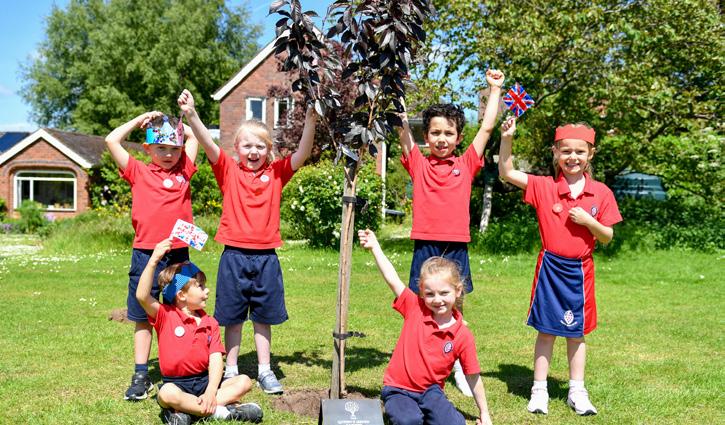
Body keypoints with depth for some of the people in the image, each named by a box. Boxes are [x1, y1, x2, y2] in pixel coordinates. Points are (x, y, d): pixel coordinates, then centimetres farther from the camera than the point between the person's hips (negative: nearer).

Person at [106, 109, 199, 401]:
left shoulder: (183, 171, 8)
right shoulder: (138, 172, 4)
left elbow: (195, 136, 14)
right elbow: (112, 140, -1)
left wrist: (176, 122, 13)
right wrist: (141, 120, 6)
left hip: (178, 254, 1)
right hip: (145, 254, -1)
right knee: (143, 317, 7)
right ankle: (141, 376, 15)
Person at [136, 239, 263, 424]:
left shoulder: (210, 323, 7)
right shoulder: (165, 316, -3)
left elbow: (216, 360, -3)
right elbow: (142, 296, -23)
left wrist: (211, 392, -20)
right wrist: (154, 260, -31)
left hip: (204, 380, 5)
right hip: (176, 383, -5)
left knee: (244, 382, -14)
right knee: (167, 395, -37)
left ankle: (182, 410, -24)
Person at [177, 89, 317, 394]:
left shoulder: (276, 173, 4)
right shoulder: (229, 171, 1)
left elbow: (303, 153, -8)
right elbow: (207, 143, -12)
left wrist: (310, 120, -23)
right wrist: (191, 114, -27)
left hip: (266, 256, 1)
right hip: (234, 255, -1)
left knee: (263, 316, 11)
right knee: (233, 316, 9)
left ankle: (264, 370, 22)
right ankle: (230, 371, 21)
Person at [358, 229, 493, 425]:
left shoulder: (463, 335, -6)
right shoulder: (415, 309, -7)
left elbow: (473, 377, 2)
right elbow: (393, 280, -12)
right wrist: (374, 246, -16)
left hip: (430, 391, 1)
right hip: (398, 390, -1)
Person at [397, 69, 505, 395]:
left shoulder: (466, 165, 5)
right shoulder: (418, 164, 3)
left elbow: (487, 127, 5)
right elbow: (402, 126, -2)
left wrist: (495, 89, 6)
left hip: (456, 249, 1)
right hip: (425, 248, 0)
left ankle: (459, 369, 23)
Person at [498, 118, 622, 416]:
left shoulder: (601, 193, -2)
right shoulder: (544, 187, -5)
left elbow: (607, 238, 1)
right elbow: (506, 172, -9)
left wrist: (588, 221, -17)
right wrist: (507, 138, -20)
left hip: (580, 271, 1)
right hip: (550, 267, -1)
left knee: (576, 332, 12)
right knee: (546, 330, 6)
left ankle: (577, 391, 24)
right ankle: (539, 390, 17)